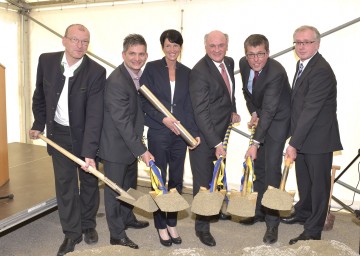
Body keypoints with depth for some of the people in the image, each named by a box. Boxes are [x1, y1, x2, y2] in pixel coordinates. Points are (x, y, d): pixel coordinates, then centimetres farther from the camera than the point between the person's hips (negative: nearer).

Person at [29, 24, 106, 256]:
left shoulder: (96, 72, -20)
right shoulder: (47, 61, -9)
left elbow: (94, 114, -25)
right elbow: (40, 95, 8)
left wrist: (89, 152, -29)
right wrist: (38, 124, 9)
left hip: (85, 133, -2)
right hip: (59, 134, 2)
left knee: (89, 181, 12)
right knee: (64, 184, 7)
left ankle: (88, 224, 34)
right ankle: (72, 232, 22)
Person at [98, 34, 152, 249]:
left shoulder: (141, 75, 2)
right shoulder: (116, 81, -25)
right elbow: (122, 121, -27)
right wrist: (142, 150, -25)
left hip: (130, 142, 8)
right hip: (115, 145, -8)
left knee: (130, 185, 23)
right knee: (115, 189, 6)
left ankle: (127, 218, 44)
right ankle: (117, 235, 21)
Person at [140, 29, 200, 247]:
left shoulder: (187, 72, 8)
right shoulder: (152, 68, 0)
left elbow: (189, 106, 6)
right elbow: (144, 101, -4)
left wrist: (194, 132, -4)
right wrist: (163, 118, -17)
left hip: (180, 133, 3)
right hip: (158, 132, -3)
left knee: (177, 179, 10)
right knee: (159, 180, 6)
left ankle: (172, 223, 26)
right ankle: (161, 225, 23)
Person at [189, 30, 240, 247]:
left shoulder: (229, 63, 3)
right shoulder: (199, 72, -22)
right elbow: (201, 113, -26)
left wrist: (233, 110, 6)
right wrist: (216, 143, -30)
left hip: (221, 131, 8)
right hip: (204, 134, -7)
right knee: (203, 180, 3)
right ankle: (202, 225, 19)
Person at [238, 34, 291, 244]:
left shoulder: (276, 72, -31)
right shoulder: (243, 64, -9)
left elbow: (269, 110, -34)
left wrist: (256, 143, -37)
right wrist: (253, 114, -2)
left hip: (277, 120, -7)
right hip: (261, 117, 7)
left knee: (272, 169, -10)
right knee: (259, 166, 14)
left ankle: (272, 222, 3)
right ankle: (259, 211, 30)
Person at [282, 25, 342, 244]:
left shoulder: (321, 71, -22)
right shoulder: (302, 64, 9)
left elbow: (311, 110, -25)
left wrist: (294, 143, -24)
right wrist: (294, 140, 10)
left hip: (318, 137, -9)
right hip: (303, 133, 9)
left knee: (318, 183, 5)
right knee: (303, 179, 23)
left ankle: (313, 231, 18)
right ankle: (304, 212, 43)